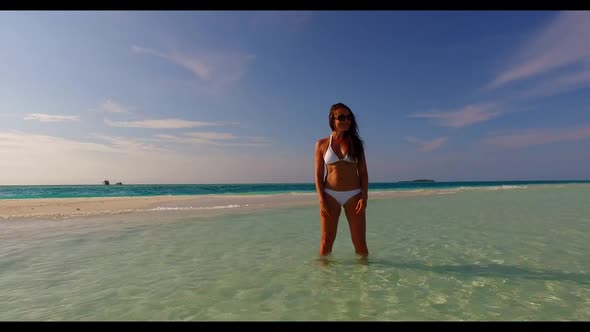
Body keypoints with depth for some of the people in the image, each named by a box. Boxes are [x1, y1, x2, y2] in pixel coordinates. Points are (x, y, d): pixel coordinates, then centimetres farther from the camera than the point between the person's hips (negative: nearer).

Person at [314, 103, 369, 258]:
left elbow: (363, 173, 6)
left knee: (360, 242, 4)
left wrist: (364, 197, -7)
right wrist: (322, 200, -8)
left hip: (354, 195, 1)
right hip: (330, 195, -1)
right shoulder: (322, 144, 4)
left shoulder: (356, 142, 8)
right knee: (326, 241, 3)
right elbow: (318, 175, 2)